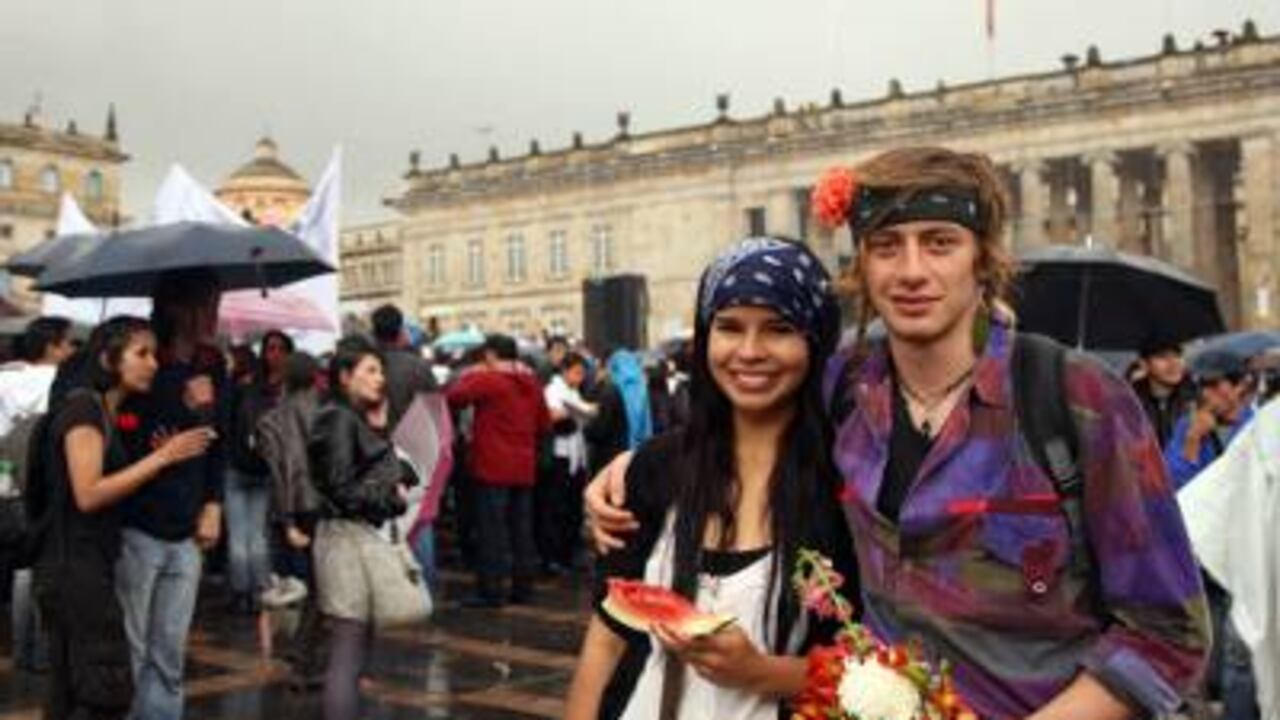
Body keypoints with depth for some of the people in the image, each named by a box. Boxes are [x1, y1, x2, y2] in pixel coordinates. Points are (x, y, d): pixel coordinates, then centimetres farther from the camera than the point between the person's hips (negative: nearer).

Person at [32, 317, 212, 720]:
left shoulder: (108, 411, 16)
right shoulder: (83, 405, -12)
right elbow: (88, 494, -20)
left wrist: (157, 457, 1)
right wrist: (162, 457, -19)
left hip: (82, 566, 9)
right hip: (76, 567, -9)